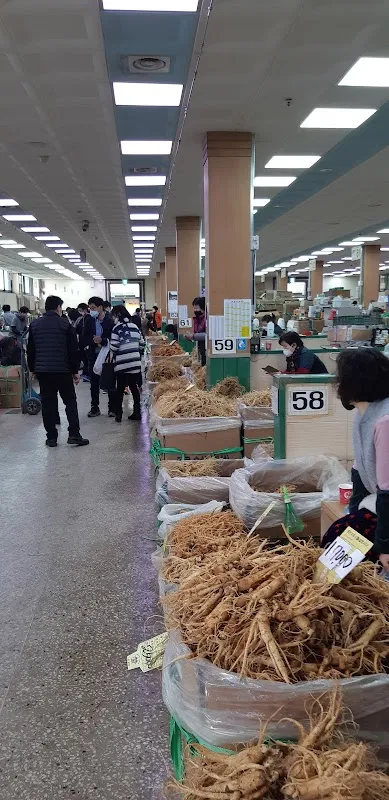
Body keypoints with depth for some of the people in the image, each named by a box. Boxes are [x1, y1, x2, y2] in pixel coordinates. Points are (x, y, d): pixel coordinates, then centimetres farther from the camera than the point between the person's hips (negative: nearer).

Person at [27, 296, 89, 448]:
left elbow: (30, 350, 10)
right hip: (62, 370, -3)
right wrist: (75, 371, 2)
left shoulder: (34, 324, 7)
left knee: (48, 403, 7)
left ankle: (51, 437, 8)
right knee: (70, 401, 6)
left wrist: (33, 369, 17)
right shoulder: (65, 324, -3)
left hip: (42, 370, 3)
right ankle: (74, 434, -3)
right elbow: (73, 349, -4)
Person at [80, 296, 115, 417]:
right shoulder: (89, 320, 3)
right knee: (94, 383, 9)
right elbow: (84, 337, 3)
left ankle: (112, 408, 12)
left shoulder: (110, 321, -8)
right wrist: (93, 341, -13)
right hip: (93, 355, 4)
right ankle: (95, 407, 18)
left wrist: (102, 341, -25)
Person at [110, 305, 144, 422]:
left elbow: (113, 347, -13)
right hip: (135, 363, 4)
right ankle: (137, 412, 13)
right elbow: (142, 344, 10)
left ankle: (118, 414, 8)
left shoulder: (117, 328, -9)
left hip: (122, 364, -4)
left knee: (120, 389, 5)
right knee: (134, 387, 11)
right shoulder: (135, 326, 7)